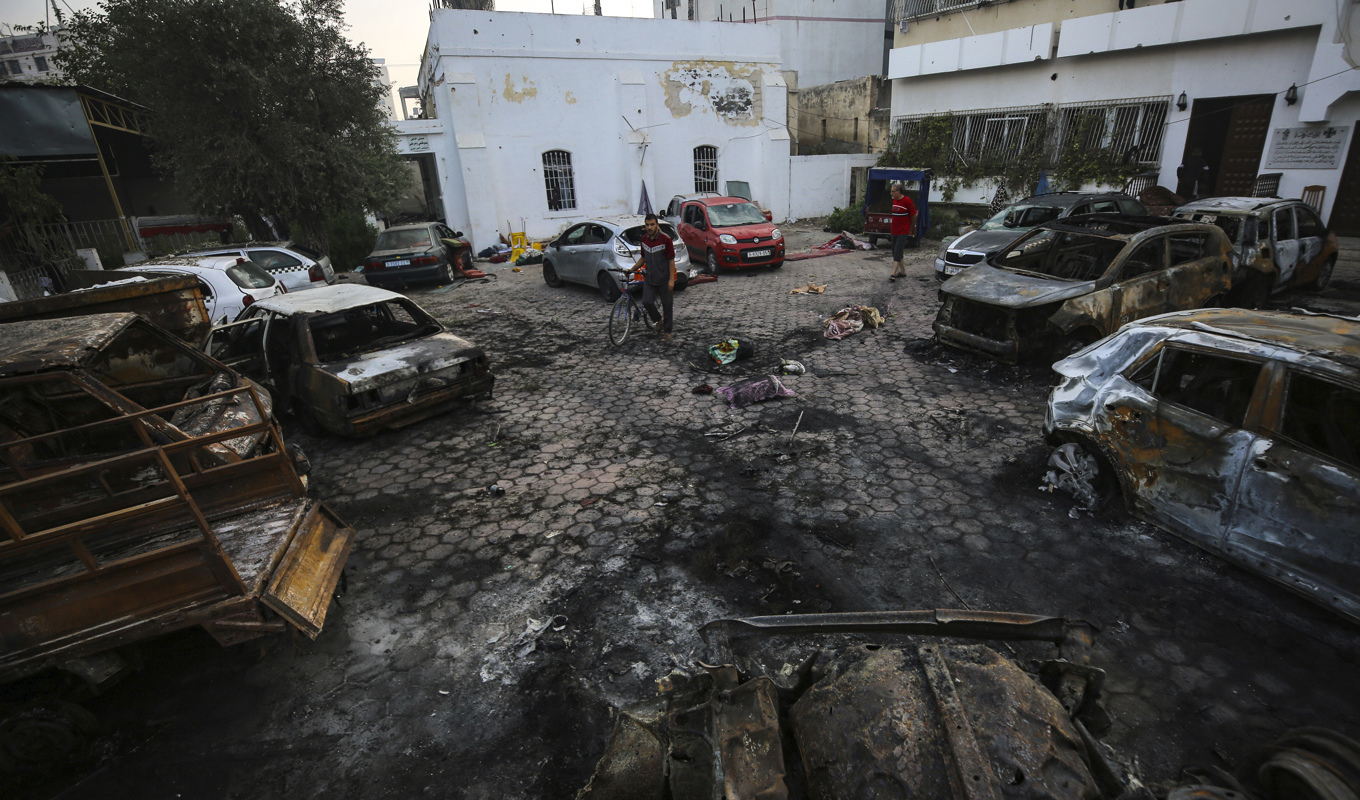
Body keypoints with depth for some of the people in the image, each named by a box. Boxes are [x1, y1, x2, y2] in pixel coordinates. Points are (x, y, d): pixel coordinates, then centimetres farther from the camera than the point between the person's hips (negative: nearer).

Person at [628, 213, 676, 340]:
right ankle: (658, 320, 19)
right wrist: (632, 269, 8)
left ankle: (667, 330, 20)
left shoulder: (665, 239, -11)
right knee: (646, 302, -9)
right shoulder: (644, 239, 6)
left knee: (666, 305, 5)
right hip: (649, 279, 4)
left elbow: (671, 260, -9)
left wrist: (671, 279, -14)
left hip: (664, 279, -4)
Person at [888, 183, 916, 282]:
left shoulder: (907, 201, -12)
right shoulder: (894, 200, 10)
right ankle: (902, 271, 25)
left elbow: (914, 215, -7)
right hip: (894, 230, 8)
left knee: (898, 252, -14)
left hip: (903, 231, -8)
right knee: (895, 252, 13)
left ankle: (893, 274, -19)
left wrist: (910, 227, 5)